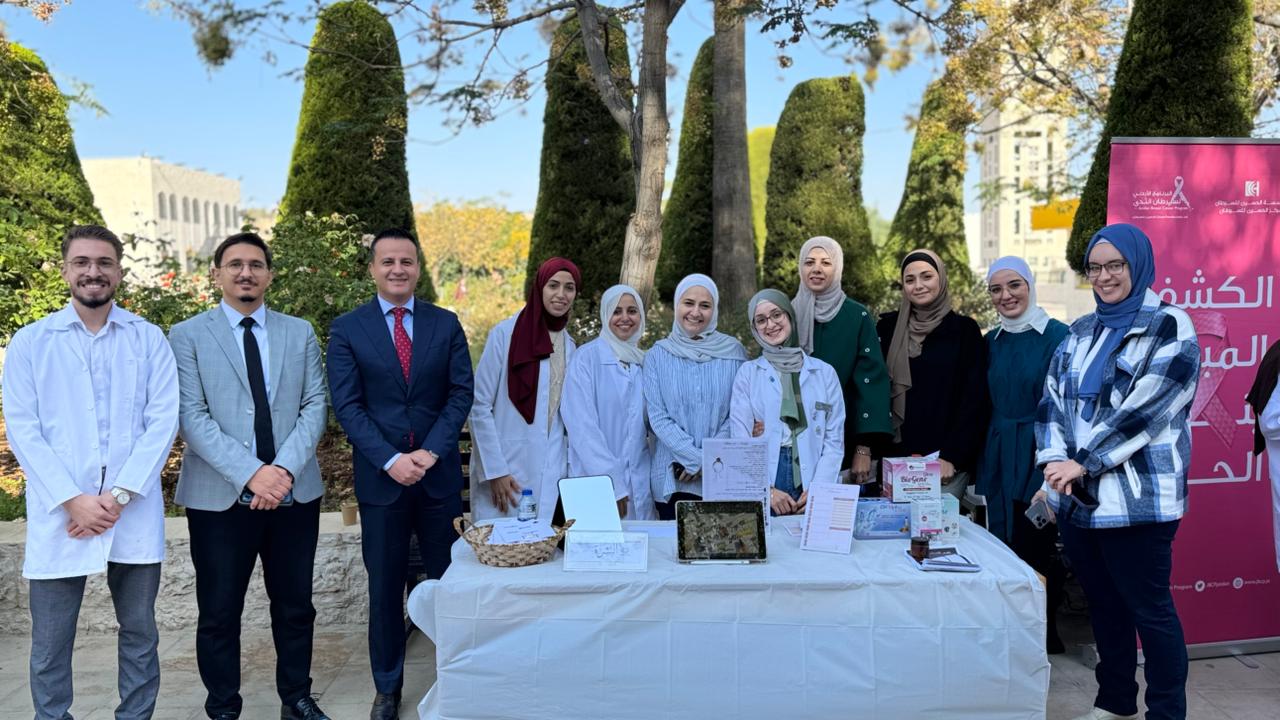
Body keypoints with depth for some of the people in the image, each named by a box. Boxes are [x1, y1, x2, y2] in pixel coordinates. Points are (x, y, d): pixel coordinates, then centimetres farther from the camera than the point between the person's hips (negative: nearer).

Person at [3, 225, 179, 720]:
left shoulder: (149, 339, 5)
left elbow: (163, 421, -3)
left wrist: (118, 496, -12)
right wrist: (73, 500, -12)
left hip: (134, 515, 0)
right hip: (59, 515, 0)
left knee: (140, 633, 10)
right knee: (50, 643, 7)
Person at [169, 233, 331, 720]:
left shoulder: (300, 333, 9)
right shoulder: (188, 336, 1)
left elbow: (315, 406, 1)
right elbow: (192, 417, -8)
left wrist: (286, 468, -14)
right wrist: (250, 474, -19)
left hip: (294, 492, 2)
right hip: (220, 496, -2)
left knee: (295, 605, 12)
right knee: (219, 612, 8)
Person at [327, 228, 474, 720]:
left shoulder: (446, 324, 4)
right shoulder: (347, 329, 0)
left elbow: (461, 393, 0)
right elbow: (347, 406, -5)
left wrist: (430, 451, -13)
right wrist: (390, 460, -16)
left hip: (439, 472, 1)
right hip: (380, 475, -1)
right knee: (385, 584, 10)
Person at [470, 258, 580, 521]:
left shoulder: (568, 345, 9)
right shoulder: (505, 334, -8)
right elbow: (479, 406, -9)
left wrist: (566, 466, 7)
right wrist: (495, 471, -13)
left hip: (548, 475, 5)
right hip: (506, 468, -5)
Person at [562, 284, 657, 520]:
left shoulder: (644, 361, 10)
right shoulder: (586, 357, -6)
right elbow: (582, 426, -12)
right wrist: (611, 482, -18)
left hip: (639, 483, 5)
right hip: (598, 480, -5)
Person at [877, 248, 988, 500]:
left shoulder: (964, 330, 3)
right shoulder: (887, 328, 8)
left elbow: (974, 400, -2)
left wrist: (951, 457, -11)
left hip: (949, 461, -1)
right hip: (896, 457, 2)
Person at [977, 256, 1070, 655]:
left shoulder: (1056, 335, -8)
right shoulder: (992, 341, 10)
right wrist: (982, 459, 9)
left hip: (1038, 457, -5)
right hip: (998, 457, 5)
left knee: (1037, 545, 1)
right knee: (1004, 543, 9)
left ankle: (1046, 632, 19)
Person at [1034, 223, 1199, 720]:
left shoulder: (1169, 329, -4)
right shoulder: (1079, 333, 14)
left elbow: (1144, 408, -15)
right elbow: (1053, 400, 7)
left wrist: (1084, 463, -18)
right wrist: (1054, 462, -8)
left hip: (1137, 499, -6)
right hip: (1077, 497, 6)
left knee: (1149, 608, 2)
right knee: (1104, 603, 16)